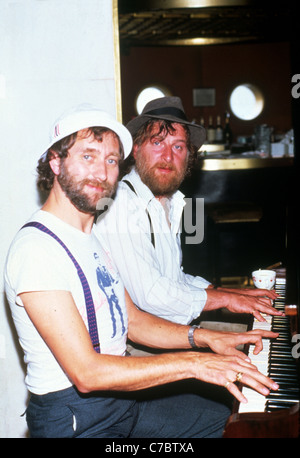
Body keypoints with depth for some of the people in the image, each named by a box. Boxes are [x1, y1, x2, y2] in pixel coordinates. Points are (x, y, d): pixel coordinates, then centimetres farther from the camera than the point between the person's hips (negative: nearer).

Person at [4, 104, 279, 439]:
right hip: (73, 419, -9)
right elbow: (86, 373, -26)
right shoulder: (36, 248, -22)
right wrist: (193, 363, -26)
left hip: (122, 394, 9)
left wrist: (204, 338, 0)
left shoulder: (93, 235, 10)